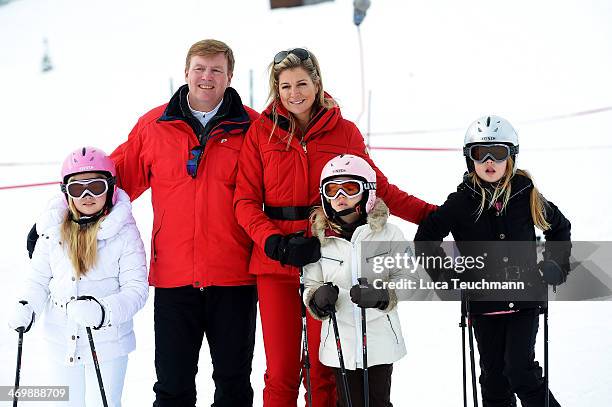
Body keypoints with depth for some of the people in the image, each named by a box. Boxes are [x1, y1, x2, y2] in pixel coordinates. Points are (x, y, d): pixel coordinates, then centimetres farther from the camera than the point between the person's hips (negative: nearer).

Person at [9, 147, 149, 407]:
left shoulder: (124, 232, -13)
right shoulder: (53, 229, -2)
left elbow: (136, 289, -15)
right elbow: (39, 278, 10)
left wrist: (104, 310, -30)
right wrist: (26, 307, -8)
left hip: (107, 343, -4)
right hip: (61, 342, 4)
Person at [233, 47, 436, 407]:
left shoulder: (344, 131, 6)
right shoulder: (262, 131, 4)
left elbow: (380, 189, 11)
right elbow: (246, 200, 1)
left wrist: (433, 215, 4)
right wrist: (275, 243, -15)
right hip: (275, 264, 0)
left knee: (326, 369, 4)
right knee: (281, 371, 2)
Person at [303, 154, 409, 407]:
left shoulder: (386, 233, -4)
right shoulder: (319, 239, 0)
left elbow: (405, 277, -5)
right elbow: (309, 285, 4)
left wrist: (381, 294, -23)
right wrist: (318, 299, -18)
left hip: (380, 337, -1)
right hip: (339, 341, 1)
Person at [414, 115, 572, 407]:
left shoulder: (527, 195, -2)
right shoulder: (461, 202, -5)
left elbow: (560, 227, 15)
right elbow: (425, 239, 1)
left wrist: (556, 266, 4)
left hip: (525, 300, -1)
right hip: (484, 306, 1)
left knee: (520, 370, -11)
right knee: (494, 377, 9)